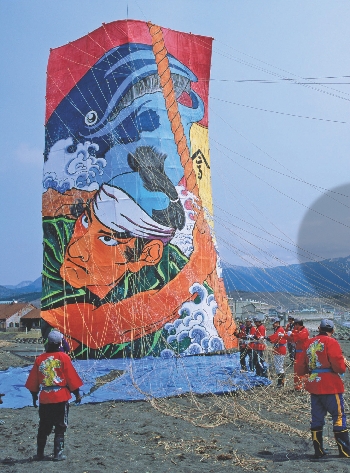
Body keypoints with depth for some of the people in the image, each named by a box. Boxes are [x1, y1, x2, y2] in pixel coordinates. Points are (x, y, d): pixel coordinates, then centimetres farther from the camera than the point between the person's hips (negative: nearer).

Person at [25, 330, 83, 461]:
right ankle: (58, 454, 6)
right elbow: (71, 378, -6)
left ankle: (39, 454, 20)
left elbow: (33, 382, 7)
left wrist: (34, 397, 20)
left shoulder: (39, 359, 2)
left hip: (44, 399, 3)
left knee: (43, 428, 16)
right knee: (60, 427, 7)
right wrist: (77, 394, 4)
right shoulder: (63, 357, -7)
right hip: (61, 398, -3)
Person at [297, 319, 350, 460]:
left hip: (314, 385, 6)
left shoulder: (309, 343, 10)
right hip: (330, 386, -6)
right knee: (338, 417, 4)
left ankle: (318, 451, 15)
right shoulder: (331, 342, -9)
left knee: (317, 419, 11)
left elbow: (301, 369, 13)